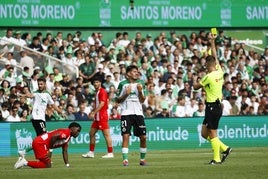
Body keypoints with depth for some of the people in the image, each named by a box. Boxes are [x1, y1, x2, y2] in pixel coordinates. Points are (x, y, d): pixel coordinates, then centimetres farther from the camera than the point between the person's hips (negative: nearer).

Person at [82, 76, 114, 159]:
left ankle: (110, 153, -5)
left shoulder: (102, 92, -11)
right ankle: (91, 152, 16)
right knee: (91, 133, 11)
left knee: (106, 134, -7)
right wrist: (92, 111, 11)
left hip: (102, 116, -10)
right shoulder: (97, 92, 18)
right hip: (97, 117, 10)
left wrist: (94, 112, -22)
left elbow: (102, 104, -20)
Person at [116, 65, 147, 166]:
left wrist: (140, 91, -8)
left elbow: (142, 100, 9)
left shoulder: (140, 83, 10)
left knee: (143, 137, 0)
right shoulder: (123, 84, 1)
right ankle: (125, 159, -12)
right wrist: (126, 94, -12)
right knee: (125, 136, -11)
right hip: (126, 113, -3)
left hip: (138, 112, 3)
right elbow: (118, 100, 4)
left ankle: (142, 159, 14)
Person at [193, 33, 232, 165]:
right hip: (217, 105, 9)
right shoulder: (219, 72, 5)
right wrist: (212, 42, 23)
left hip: (212, 106, -9)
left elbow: (196, 86, -5)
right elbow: (215, 56, 18)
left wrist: (195, 80, 17)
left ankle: (217, 158, -1)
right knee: (204, 133, 14)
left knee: (212, 134, -4)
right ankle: (224, 149, 12)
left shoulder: (209, 77, -17)